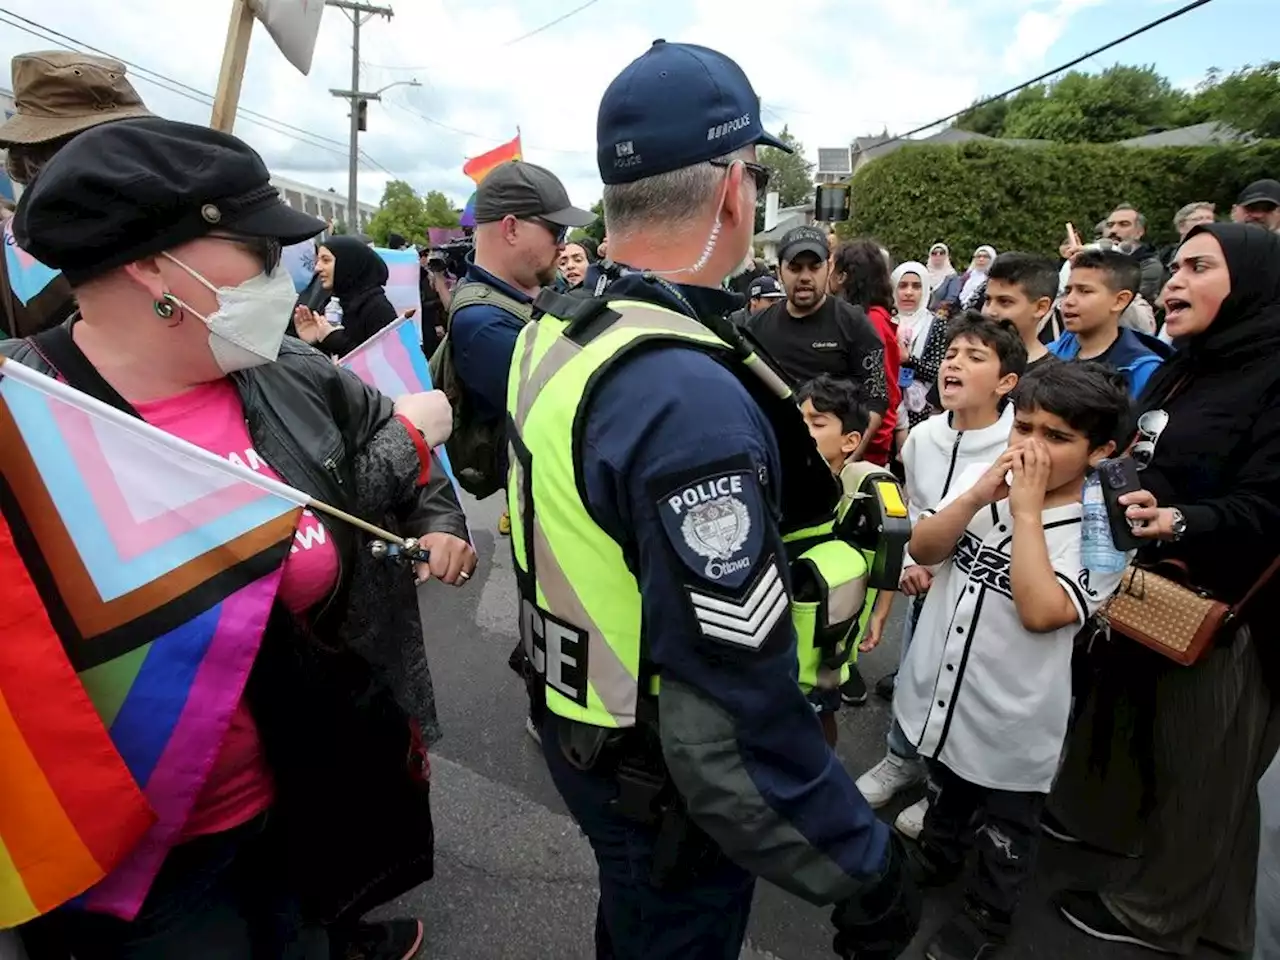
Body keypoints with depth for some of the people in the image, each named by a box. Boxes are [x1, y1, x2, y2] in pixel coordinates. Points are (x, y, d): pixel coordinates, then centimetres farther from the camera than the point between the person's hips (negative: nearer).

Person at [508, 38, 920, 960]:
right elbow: (734, 726, -34)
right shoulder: (691, 399, -35)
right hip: (662, 779, -7)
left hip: (576, 723, 8)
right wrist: (867, 870, -21)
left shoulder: (552, 331, -5)